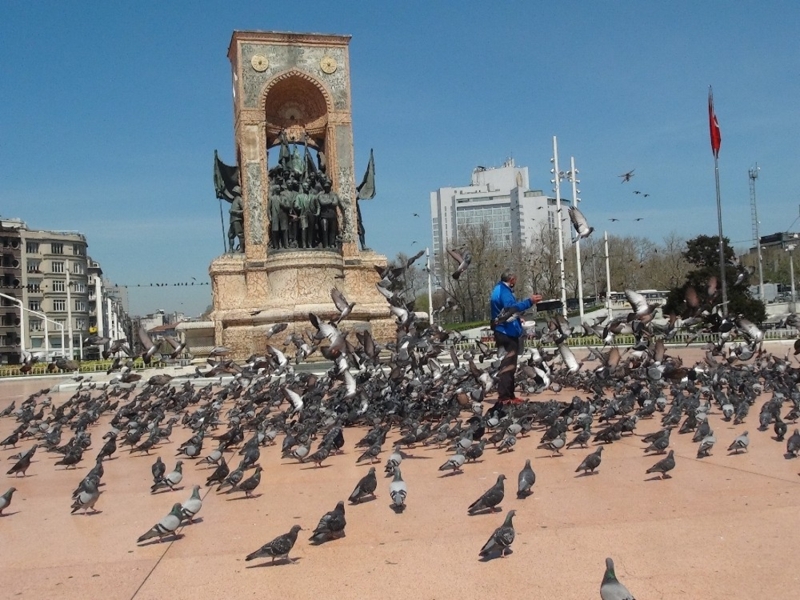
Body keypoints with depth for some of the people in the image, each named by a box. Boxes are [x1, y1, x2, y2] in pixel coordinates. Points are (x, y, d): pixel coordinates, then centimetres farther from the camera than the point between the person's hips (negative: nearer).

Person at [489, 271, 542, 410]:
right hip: (508, 333, -11)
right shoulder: (503, 291, -15)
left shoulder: (500, 290, 18)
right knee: (508, 365, -12)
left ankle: (508, 395, 19)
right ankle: (504, 398, -15)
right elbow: (511, 308, -31)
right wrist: (529, 301, -35)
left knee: (509, 365, 15)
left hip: (506, 332, 11)